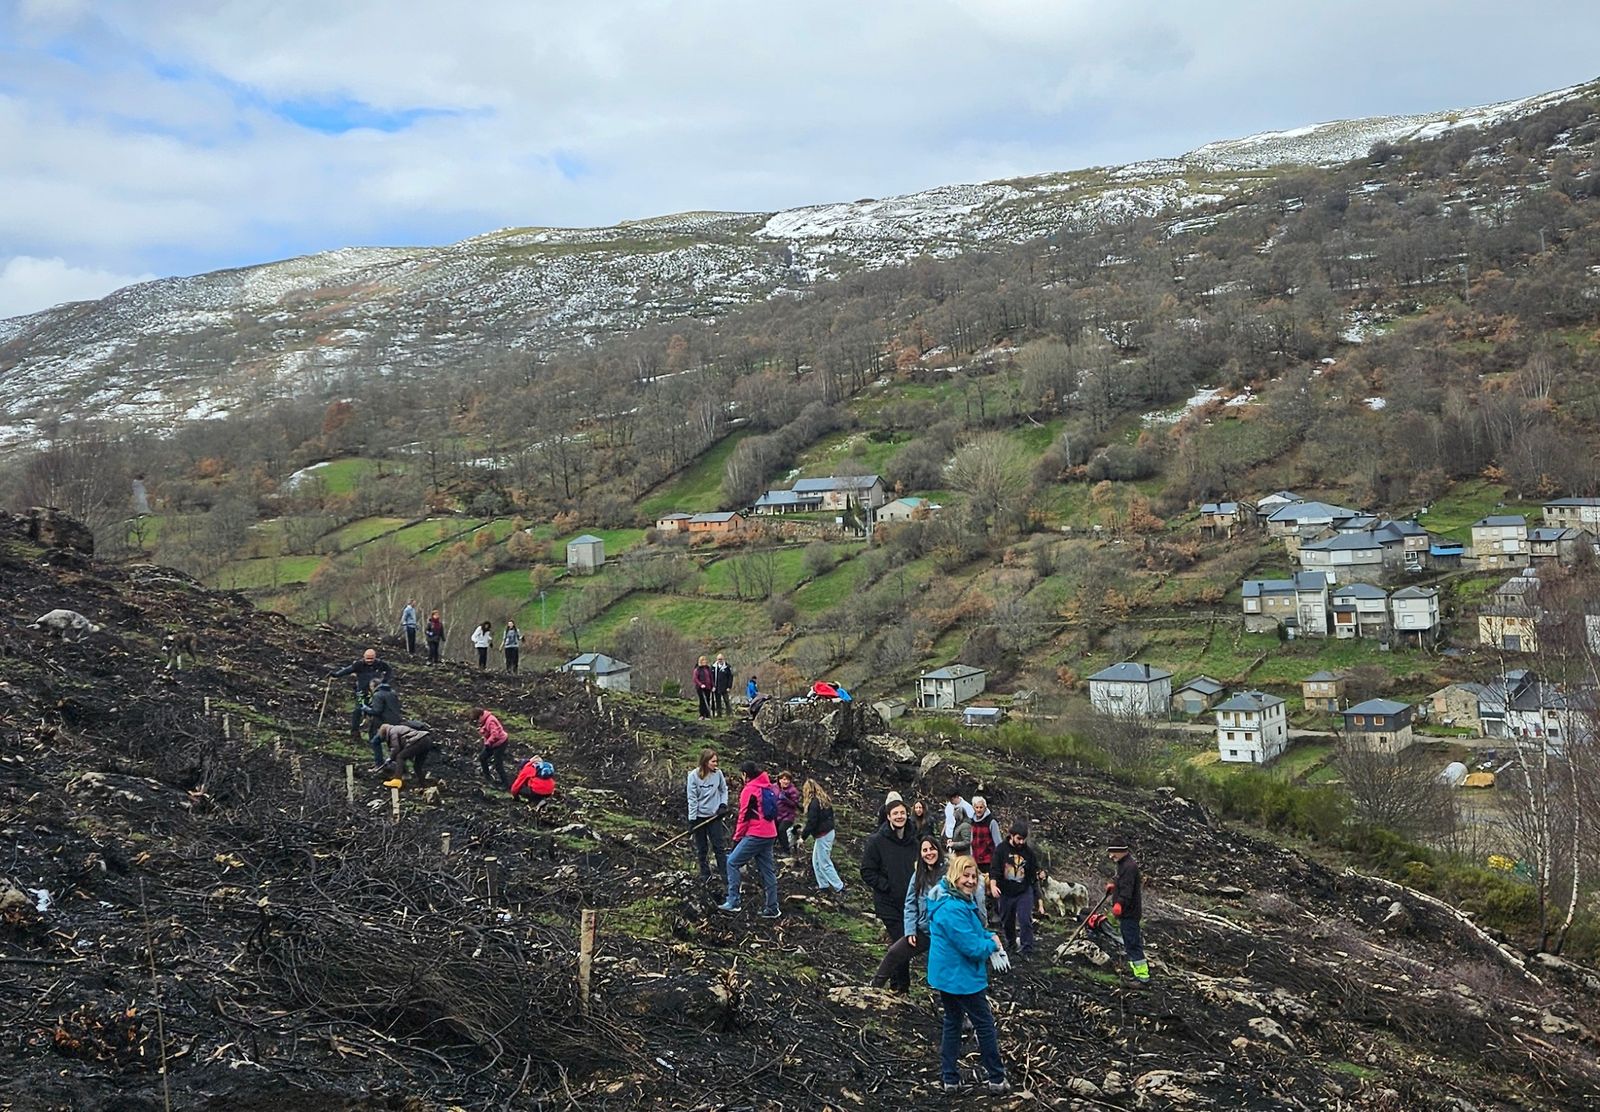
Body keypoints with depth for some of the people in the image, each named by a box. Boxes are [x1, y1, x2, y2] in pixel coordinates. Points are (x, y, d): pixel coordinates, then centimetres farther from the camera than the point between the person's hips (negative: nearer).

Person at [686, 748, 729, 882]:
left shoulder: (718, 773, -6)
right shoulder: (694, 775, -13)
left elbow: (724, 790, 9)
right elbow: (692, 799, -11)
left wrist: (723, 805, -6)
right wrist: (692, 820, -12)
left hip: (714, 815, 1)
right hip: (699, 816, -1)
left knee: (719, 846, 0)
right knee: (701, 849, 8)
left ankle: (725, 873, 4)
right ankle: (705, 874, 18)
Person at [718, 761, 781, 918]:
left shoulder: (749, 790, -9)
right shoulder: (769, 788, 13)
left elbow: (744, 816, -9)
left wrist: (737, 837, -1)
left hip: (755, 835, -8)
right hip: (770, 835, 8)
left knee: (732, 862, 1)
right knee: (768, 870, 10)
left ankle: (732, 902, -2)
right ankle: (772, 908, 10)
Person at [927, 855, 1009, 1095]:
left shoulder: (960, 901, 5)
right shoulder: (953, 909, -29)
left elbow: (974, 930, 19)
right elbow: (973, 947, -27)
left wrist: (989, 937, -1)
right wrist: (992, 944, -8)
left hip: (947, 975, 10)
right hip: (961, 978, -10)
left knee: (952, 1022, 18)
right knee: (985, 1025, 5)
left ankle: (950, 1079, 24)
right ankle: (997, 1080, 17)